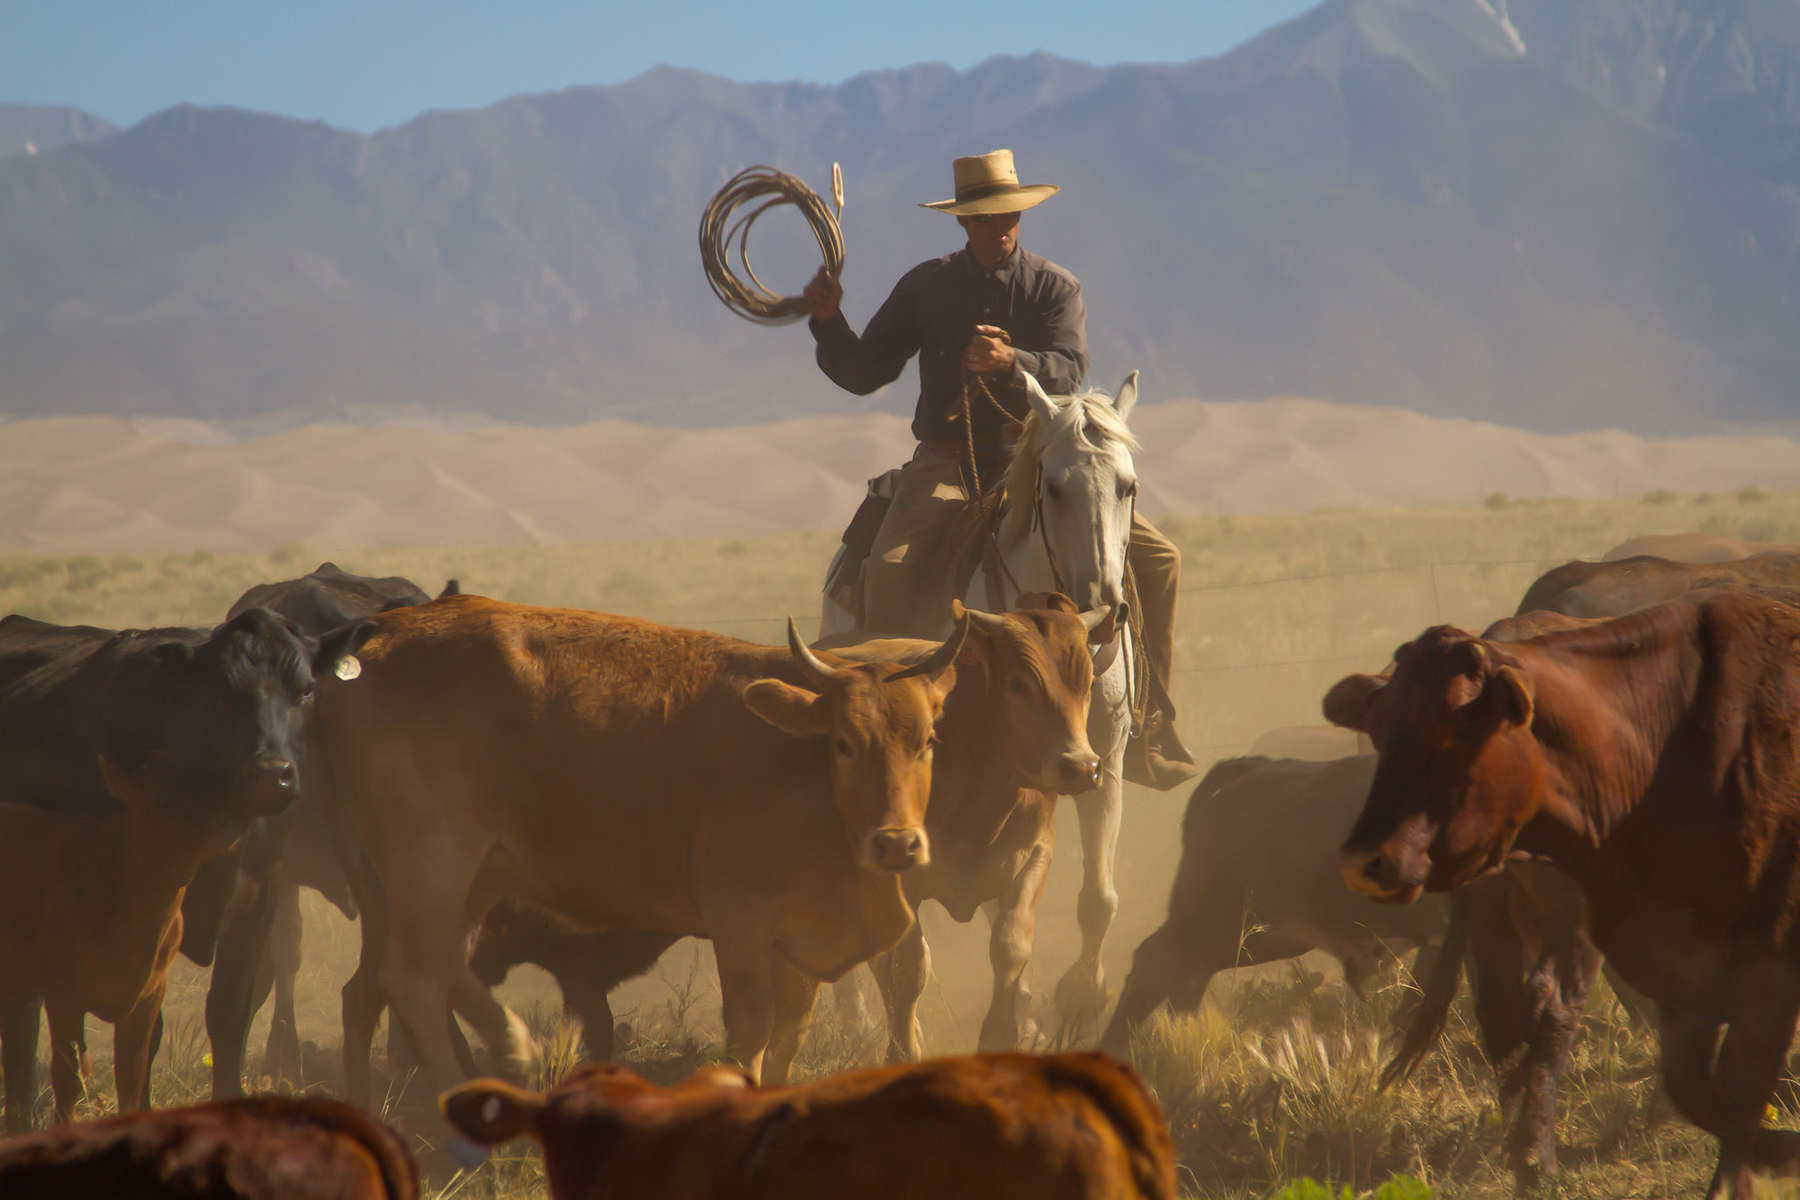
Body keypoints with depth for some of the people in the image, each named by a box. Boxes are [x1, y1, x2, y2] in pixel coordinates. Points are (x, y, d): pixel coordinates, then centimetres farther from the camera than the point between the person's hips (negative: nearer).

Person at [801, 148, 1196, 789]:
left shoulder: (1056, 288, 6)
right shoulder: (926, 287, 8)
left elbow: (1068, 370, -11)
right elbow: (862, 372, 7)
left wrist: (1011, 362, -31)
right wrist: (828, 320, -10)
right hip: (946, 463, -1)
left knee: (1157, 558, -11)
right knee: (887, 570, -31)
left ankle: (1149, 722, -1)